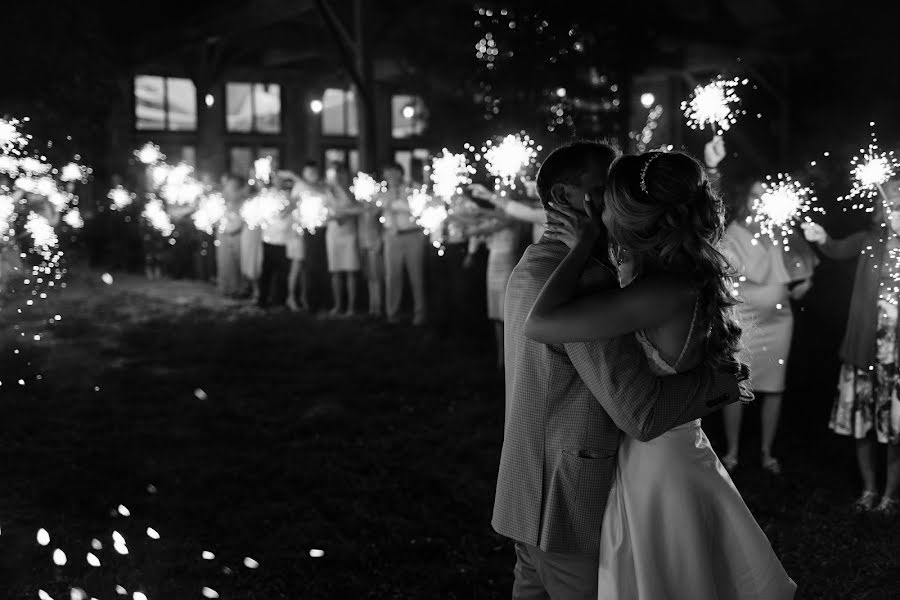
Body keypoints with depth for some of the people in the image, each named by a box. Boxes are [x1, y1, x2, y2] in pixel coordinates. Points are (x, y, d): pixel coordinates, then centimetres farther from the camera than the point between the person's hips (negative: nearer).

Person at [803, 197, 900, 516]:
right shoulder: (871, 241, 2)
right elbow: (839, 250, -12)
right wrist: (822, 238, -33)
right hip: (865, 345, 1)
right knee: (862, 419, 8)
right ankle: (869, 489, 22)